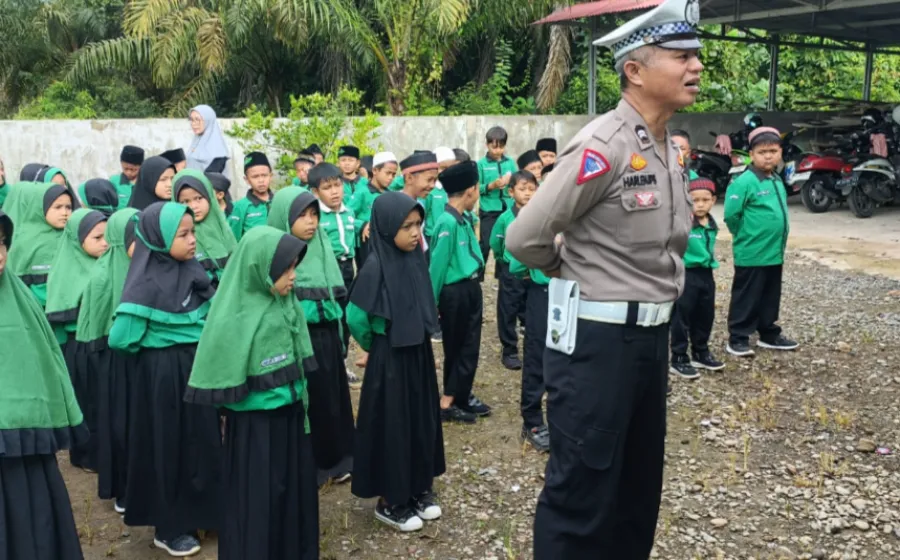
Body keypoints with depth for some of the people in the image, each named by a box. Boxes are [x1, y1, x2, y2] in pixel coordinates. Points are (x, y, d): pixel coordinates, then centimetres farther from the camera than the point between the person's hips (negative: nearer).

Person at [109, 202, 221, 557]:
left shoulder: (192, 271, 1)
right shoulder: (147, 283, -19)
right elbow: (120, 339, -21)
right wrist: (156, 343, -6)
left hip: (197, 367, 7)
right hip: (163, 374, -7)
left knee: (202, 441, 16)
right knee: (169, 446, 6)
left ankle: (200, 513, 33)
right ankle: (169, 528, 23)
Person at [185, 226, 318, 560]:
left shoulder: (288, 304, 0)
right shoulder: (236, 317, -20)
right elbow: (222, 372, -14)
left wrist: (302, 401, 14)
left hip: (291, 414, 7)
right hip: (254, 422, -6)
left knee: (296, 487, 17)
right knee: (258, 497, 7)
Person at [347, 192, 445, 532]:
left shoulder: (416, 260, 1)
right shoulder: (376, 266, -19)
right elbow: (355, 316, -16)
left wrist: (421, 337, 10)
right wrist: (374, 346, -2)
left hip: (419, 353, 7)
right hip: (389, 359, -7)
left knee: (422, 419, 15)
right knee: (392, 424, 4)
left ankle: (419, 489, 32)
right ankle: (389, 501, 20)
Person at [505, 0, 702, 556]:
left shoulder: (669, 148, 9)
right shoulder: (604, 146, -18)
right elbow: (525, 238, -18)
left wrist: (661, 283, 13)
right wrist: (573, 270, -1)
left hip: (652, 333, 9)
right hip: (597, 336, -8)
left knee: (640, 480, 21)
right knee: (581, 489, 3)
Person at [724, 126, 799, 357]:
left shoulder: (777, 180, 9)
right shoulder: (745, 182, -16)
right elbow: (731, 214, -18)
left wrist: (777, 242, 16)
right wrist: (746, 237, -5)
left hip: (775, 253, 8)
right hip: (751, 254, -8)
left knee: (771, 298, 18)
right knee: (746, 298, 1)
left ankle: (769, 334, 30)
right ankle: (738, 339, 10)